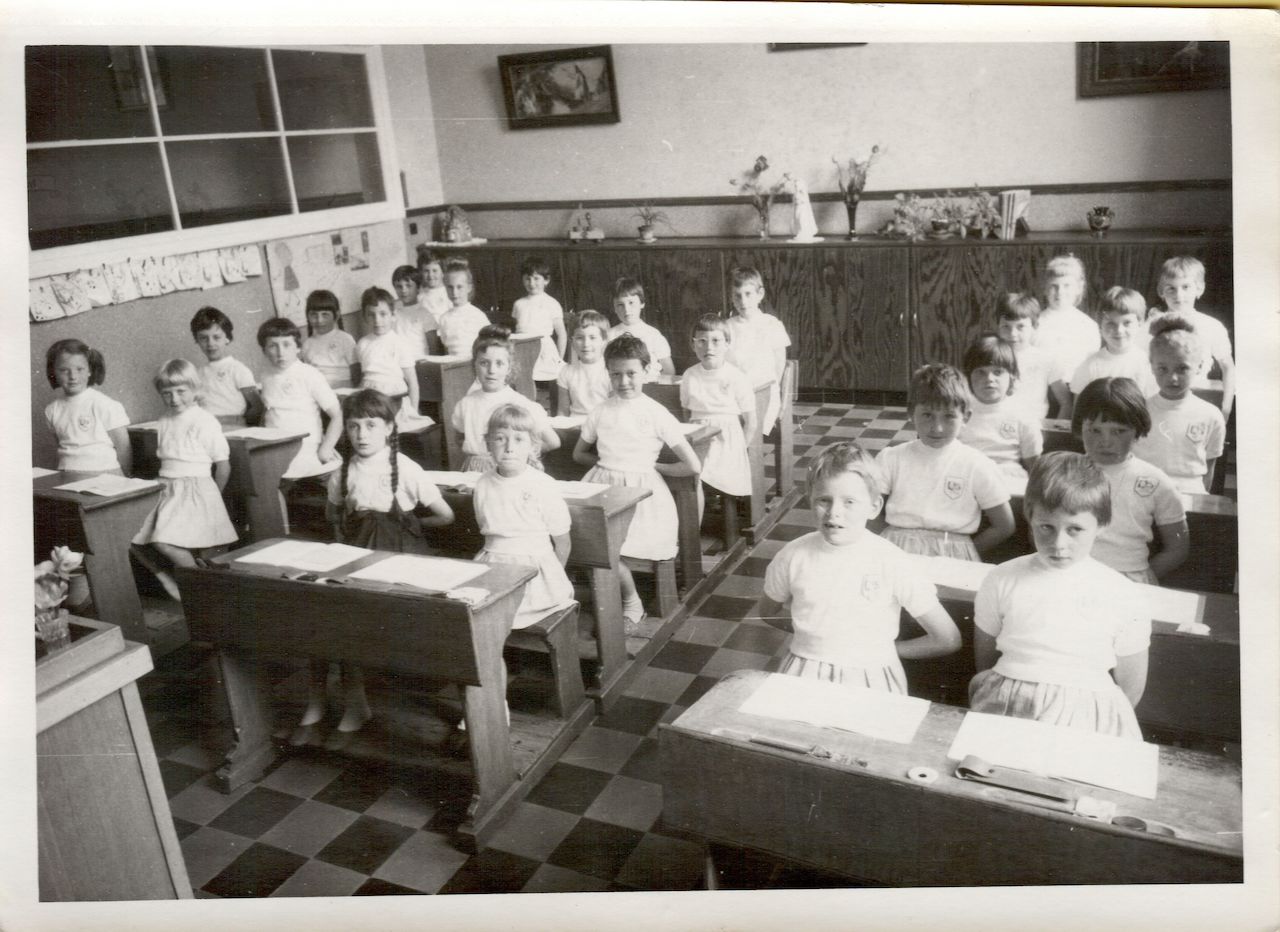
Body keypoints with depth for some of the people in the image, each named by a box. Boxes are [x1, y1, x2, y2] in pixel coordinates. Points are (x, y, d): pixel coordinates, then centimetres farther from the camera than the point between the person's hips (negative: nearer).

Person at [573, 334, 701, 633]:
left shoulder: (656, 414, -4)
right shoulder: (601, 412, 8)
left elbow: (693, 466, -7)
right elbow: (579, 454, 23)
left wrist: (652, 465, 0)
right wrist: (605, 462, 7)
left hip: (640, 490, -4)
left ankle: (631, 605, 1)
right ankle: (630, 603, 0)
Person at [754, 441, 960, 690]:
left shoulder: (892, 563, -11)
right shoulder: (794, 555, -4)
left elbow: (949, 640, -6)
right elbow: (767, 611, 16)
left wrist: (881, 649, -1)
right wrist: (811, 631, 4)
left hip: (870, 677, -1)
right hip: (803, 671, 1)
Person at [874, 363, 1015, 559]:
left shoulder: (977, 466, -2)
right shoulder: (890, 459, 1)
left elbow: (1004, 526, 4)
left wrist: (966, 551, -2)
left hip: (952, 558, 0)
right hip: (897, 553, 0)